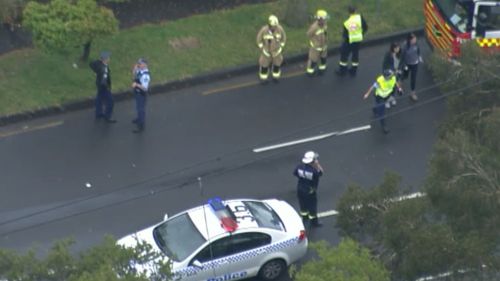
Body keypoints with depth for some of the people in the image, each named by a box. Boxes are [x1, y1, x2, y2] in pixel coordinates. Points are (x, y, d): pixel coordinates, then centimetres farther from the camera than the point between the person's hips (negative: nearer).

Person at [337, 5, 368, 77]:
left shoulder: (347, 23, -25)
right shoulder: (360, 18, -16)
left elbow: (345, 34, -16)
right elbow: (365, 27, -7)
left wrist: (344, 36, 8)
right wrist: (362, 34, 11)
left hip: (349, 41, -4)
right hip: (358, 40, 4)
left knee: (344, 54, 16)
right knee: (355, 54, 20)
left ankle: (342, 71, 26)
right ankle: (353, 71, 31)